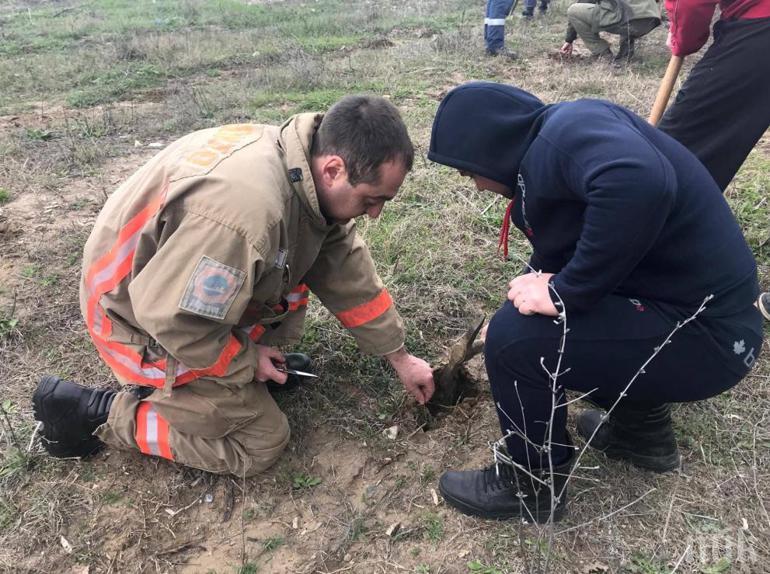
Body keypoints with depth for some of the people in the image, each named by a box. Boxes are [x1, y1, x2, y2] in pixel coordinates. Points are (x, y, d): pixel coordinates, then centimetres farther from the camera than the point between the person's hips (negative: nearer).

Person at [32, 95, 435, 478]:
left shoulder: (309, 171, -9)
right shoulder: (245, 212, -39)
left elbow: (348, 270, -1)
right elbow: (172, 318, -31)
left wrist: (398, 356, 4)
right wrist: (246, 361, -14)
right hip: (147, 320, -8)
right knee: (260, 441, -1)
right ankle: (96, 413, 4)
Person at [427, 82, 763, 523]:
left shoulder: (566, 130, -20)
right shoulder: (547, 154, 9)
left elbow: (639, 183, -42)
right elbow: (557, 258, 21)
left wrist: (564, 291, -29)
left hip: (704, 331, -10)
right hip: (701, 304, 10)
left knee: (516, 338, -17)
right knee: (525, 316, 21)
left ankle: (532, 487, 10)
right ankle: (644, 429, 32)